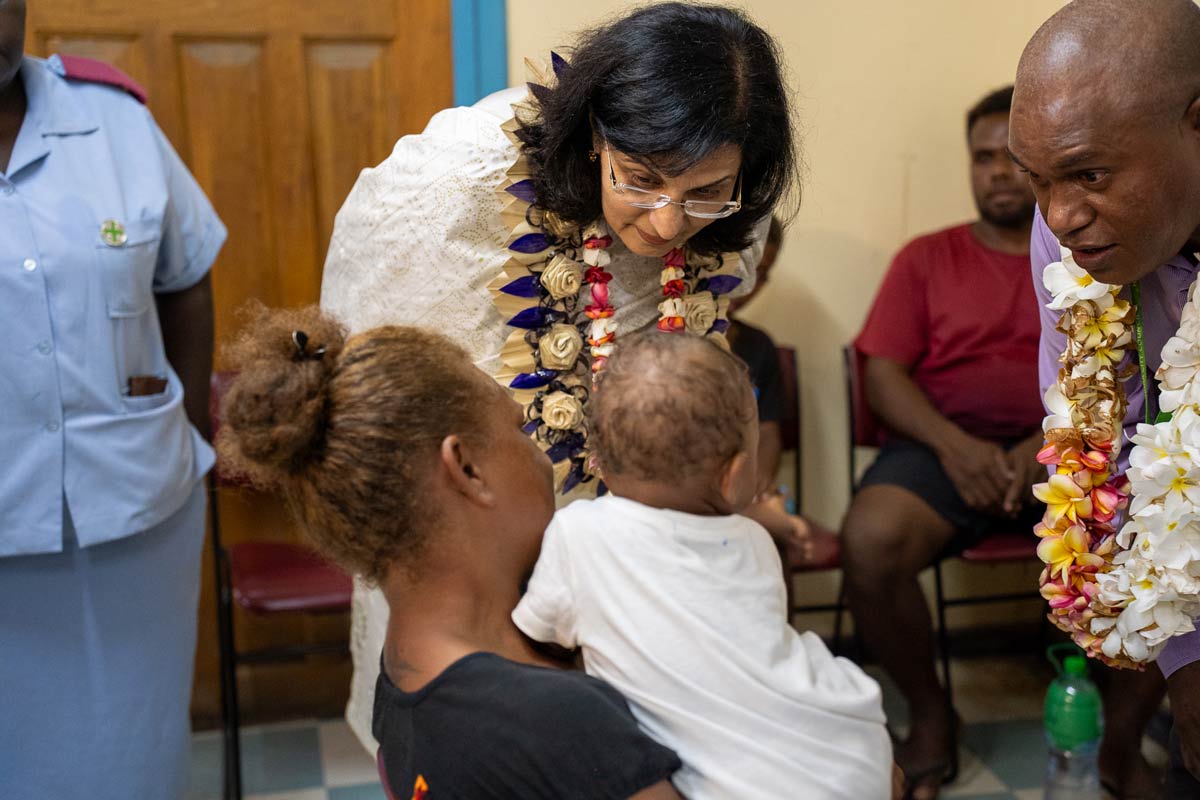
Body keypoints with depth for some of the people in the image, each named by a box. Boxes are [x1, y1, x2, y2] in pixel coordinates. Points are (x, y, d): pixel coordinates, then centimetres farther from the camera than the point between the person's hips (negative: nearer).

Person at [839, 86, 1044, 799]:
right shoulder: (926, 258, 16)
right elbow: (883, 374, 5)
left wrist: (1049, 444, -16)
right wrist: (952, 444, -14)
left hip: (1070, 447, 1)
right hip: (948, 445, 0)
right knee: (870, 540, -33)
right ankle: (930, 716, -7)